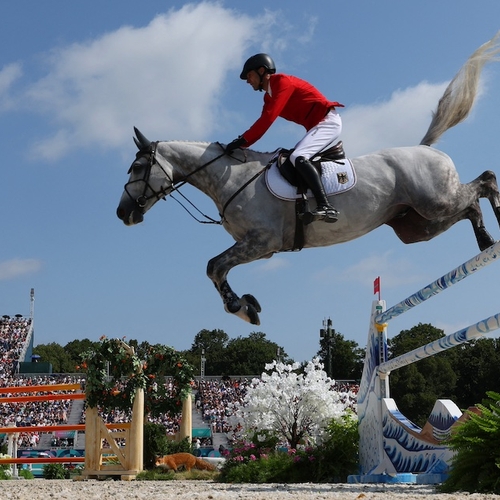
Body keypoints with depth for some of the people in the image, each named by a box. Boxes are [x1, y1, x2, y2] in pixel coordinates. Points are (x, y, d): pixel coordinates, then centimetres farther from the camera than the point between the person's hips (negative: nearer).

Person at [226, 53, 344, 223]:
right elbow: (263, 122, 12)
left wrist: (243, 141, -23)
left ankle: (326, 206, -40)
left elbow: (268, 117, -22)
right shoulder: (269, 96, 17)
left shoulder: (282, 82, -12)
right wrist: (242, 142, 1)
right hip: (317, 125, 11)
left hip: (328, 121, -11)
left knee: (297, 157, -26)